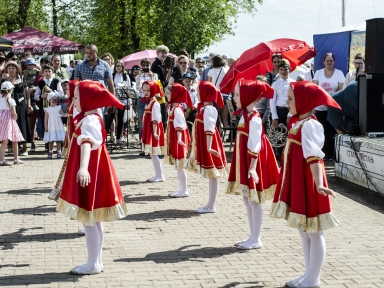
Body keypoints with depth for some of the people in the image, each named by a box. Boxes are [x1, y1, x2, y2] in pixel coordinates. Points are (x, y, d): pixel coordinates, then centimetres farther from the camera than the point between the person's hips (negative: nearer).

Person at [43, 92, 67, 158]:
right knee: (50, 141, 0)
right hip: (51, 127, -1)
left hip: (58, 127, 1)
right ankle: (50, 152, 8)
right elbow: (46, 119, 1)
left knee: (58, 140, 0)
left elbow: (63, 115, 8)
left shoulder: (58, 108, 6)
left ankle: (59, 152, 4)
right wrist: (45, 127, -3)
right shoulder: (47, 109, 1)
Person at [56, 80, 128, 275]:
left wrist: (83, 168, -57)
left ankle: (93, 265, 5)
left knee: (88, 221, -3)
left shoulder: (89, 121, -20)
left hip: (89, 176, -10)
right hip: (91, 175, 10)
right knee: (93, 221, 15)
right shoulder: (90, 119, 12)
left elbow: (86, 143, -40)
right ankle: (97, 261, 22)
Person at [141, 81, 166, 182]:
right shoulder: (147, 102, 13)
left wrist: (154, 132, -26)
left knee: (153, 153, -8)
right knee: (152, 154, 11)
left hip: (153, 130, -9)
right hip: (148, 131, 9)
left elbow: (155, 119, -20)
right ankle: (158, 175, 17)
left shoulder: (155, 103, -14)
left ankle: (160, 176, -2)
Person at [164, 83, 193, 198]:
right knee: (178, 166, 14)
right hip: (174, 140, 10)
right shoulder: (173, 107, 12)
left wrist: (179, 138, -37)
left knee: (180, 166, -4)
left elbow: (179, 124, -27)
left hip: (178, 140, -10)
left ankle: (184, 190, 2)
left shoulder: (177, 109, -17)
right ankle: (182, 189, 20)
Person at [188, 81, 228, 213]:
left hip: (208, 147, -10)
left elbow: (209, 129, -24)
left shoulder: (208, 109, -16)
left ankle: (211, 206, 1)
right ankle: (210, 204, 21)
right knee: (211, 176, 14)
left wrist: (208, 147, -30)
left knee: (212, 176, -3)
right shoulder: (204, 108, 13)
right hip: (203, 146, 10)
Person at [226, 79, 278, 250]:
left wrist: (252, 167, -25)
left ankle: (256, 240, 8)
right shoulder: (245, 115, 9)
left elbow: (255, 146, -22)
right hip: (244, 163, 10)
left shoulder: (254, 119, -18)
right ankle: (253, 237, 23)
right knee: (247, 200, 14)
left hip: (251, 164, -10)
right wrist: (246, 167, 18)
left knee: (254, 201, -1)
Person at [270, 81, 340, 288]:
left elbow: (314, 156, -29)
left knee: (314, 233, 1)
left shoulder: (310, 125, -17)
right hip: (297, 183, 10)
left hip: (308, 184, -10)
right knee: (304, 231, 15)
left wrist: (319, 184, -39)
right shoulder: (298, 123, 11)